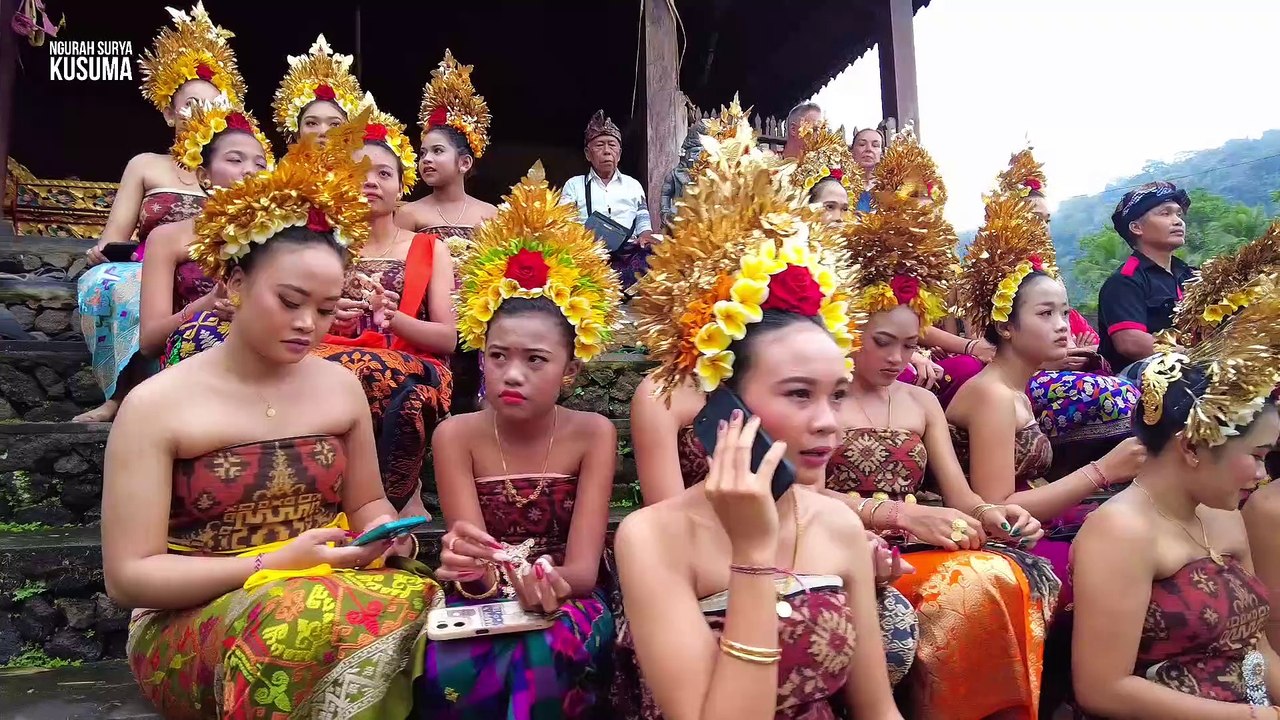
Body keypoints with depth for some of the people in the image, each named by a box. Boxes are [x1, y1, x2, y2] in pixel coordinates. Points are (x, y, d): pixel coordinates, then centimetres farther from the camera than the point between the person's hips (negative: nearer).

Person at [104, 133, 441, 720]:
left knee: (420, 607, -29)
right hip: (191, 622, -3)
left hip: (327, 593, 4)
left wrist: (381, 532, -8)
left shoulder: (342, 388, 5)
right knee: (303, 628, -38)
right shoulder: (156, 405, -7)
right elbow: (127, 576, -8)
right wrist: (275, 566, -20)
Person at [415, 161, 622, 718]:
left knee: (543, 654, -36)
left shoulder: (593, 434, -8)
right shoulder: (456, 435, -6)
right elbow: (474, 568, -14)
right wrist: (473, 570, -40)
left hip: (567, 604, 0)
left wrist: (552, 585, -40)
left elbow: (583, 568, -15)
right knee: (448, 673, -33)